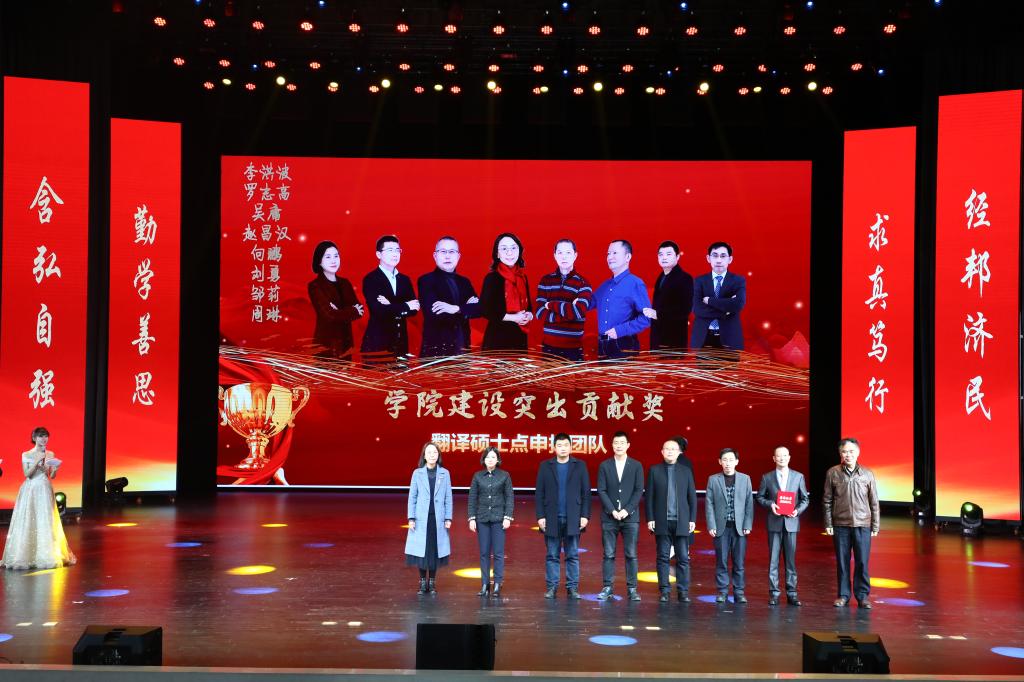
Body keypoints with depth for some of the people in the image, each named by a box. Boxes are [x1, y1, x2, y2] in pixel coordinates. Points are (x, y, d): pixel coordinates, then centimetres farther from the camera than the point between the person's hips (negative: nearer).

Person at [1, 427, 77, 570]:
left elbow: (52, 476, 6)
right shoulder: (26, 455, 1)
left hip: (45, 491, 2)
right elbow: (27, 474, -7)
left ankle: (47, 556, 5)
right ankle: (25, 556, 3)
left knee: (46, 522, 0)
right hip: (30, 491, -2)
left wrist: (55, 469, -14)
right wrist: (37, 461, -17)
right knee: (28, 522, -3)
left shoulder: (50, 454, 7)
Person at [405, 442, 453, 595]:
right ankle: (422, 582, 15)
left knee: (435, 550, 4)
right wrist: (411, 518, -3)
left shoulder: (445, 473, 4)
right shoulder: (417, 473, 2)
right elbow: (412, 496, 3)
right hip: (421, 518, 0)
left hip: (438, 518, 0)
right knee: (421, 550, 1)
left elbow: (448, 497, 4)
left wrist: (448, 518, -1)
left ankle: (432, 582, 16)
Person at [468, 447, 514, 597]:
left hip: (498, 518, -2)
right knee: (484, 553, 4)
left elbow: (510, 497, 0)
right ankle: (484, 585, 10)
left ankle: (497, 585, 4)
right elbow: (472, 498, 6)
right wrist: (472, 518, 0)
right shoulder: (478, 476, 5)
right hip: (482, 518, 2)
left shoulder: (504, 476, 1)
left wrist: (508, 517, -7)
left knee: (498, 553, -1)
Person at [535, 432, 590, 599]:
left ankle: (572, 588, 8)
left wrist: (585, 515, -3)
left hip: (573, 519, 0)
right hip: (552, 519, 0)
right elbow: (539, 494, 4)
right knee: (552, 556, 4)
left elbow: (586, 493, 3)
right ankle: (551, 587, 10)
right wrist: (540, 516, -2)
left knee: (573, 555, 3)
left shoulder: (580, 466, 5)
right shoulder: (545, 466, 6)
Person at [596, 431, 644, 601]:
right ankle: (607, 588, 6)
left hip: (630, 517, 0)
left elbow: (639, 490, 0)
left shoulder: (636, 466, 5)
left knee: (631, 555, 1)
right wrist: (613, 511, -10)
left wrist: (626, 510, -11)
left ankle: (632, 589, 6)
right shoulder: (604, 466, 6)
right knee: (608, 554, 2)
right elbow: (601, 491, 1)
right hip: (609, 517, 0)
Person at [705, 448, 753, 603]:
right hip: (721, 527, 0)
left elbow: (749, 503, 4)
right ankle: (722, 592, 11)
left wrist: (748, 525, -3)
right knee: (721, 561, 3)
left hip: (739, 527, 1)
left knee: (739, 562, 2)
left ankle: (739, 592, 10)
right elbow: (709, 504, 2)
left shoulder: (745, 479, 6)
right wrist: (711, 526, -6)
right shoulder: (713, 480, 4)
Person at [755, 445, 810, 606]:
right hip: (774, 522, 0)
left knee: (791, 559, 3)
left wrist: (798, 510, -9)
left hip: (791, 522, 0)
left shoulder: (798, 477, 6)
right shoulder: (767, 477, 5)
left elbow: (805, 499, 9)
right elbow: (759, 497, 8)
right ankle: (774, 593, 6)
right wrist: (770, 504, -11)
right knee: (773, 559, 1)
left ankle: (791, 593, 9)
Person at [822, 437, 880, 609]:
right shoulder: (833, 473, 2)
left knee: (862, 562, 1)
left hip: (863, 525, 0)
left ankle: (863, 596, 12)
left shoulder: (867, 474, 3)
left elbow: (874, 502, 7)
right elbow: (827, 501, 5)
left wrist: (875, 526, 5)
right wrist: (828, 524, 1)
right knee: (842, 562, 6)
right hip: (840, 524, 0)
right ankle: (843, 595, 16)